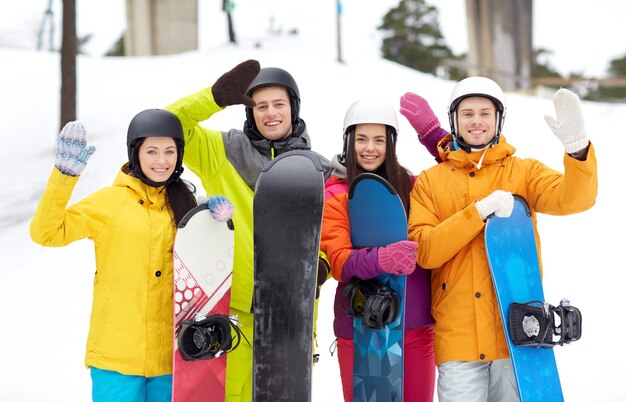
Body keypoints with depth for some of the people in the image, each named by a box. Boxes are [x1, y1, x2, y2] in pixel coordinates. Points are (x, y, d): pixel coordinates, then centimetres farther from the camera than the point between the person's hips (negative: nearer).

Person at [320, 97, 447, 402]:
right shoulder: (334, 195, -3)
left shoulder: (410, 185, 7)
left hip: (416, 326, 3)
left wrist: (431, 132, -4)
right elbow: (339, 262, -13)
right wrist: (381, 259, -32)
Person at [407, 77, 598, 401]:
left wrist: (577, 147, -29)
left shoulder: (524, 172, 8)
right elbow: (422, 251, -4)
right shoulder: (429, 182, 9)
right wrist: (479, 211, -14)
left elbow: (573, 199, -10)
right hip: (458, 338, 0)